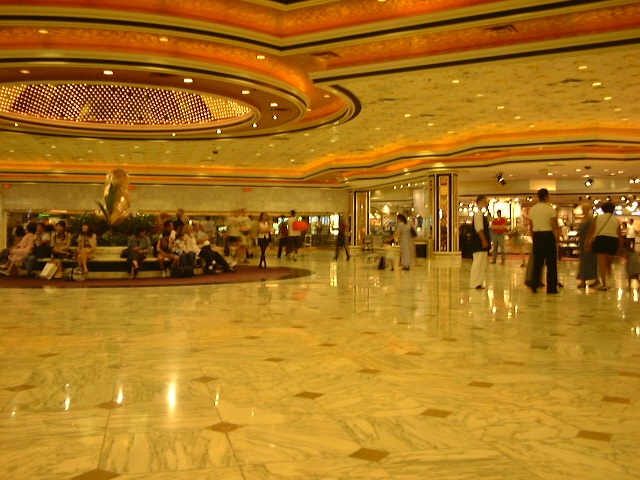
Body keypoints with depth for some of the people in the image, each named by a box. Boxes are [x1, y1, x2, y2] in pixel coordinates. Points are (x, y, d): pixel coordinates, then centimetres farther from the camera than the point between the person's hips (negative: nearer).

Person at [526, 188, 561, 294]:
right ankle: (551, 288, 3)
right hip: (548, 235, -5)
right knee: (551, 262, 2)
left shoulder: (532, 209, 7)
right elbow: (555, 227, -11)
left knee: (537, 262, 10)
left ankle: (534, 286, 9)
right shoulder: (550, 209, -8)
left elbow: (531, 227, 10)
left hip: (536, 235, 5)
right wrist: (557, 238, 3)